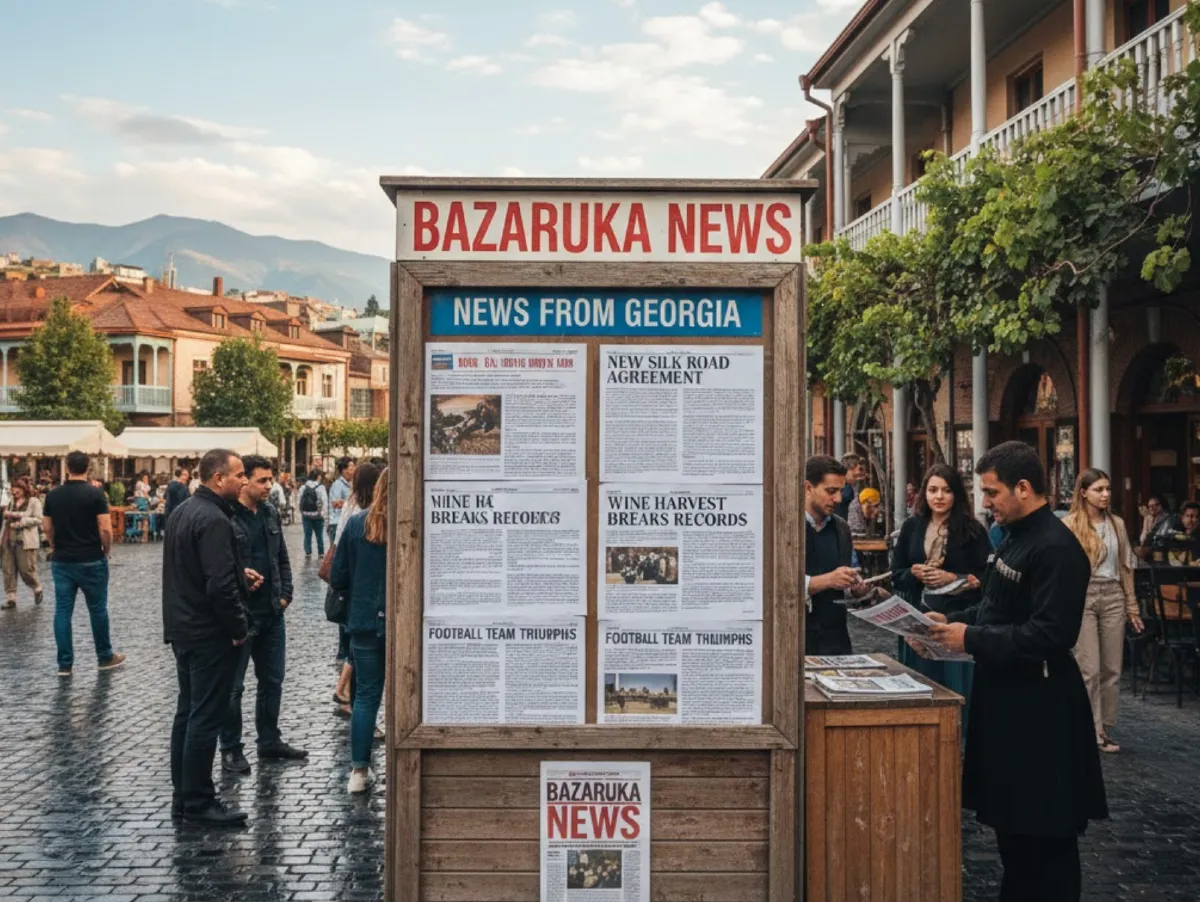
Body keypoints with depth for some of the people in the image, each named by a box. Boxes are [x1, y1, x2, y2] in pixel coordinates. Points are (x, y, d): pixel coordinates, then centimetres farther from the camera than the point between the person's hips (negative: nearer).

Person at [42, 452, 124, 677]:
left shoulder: (53, 495, 1)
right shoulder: (95, 494, -11)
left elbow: (47, 528, 9)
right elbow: (105, 529, -15)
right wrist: (107, 550, 2)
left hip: (61, 562, 3)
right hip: (91, 561, -3)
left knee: (62, 610, 6)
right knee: (97, 609, 9)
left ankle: (65, 663, 8)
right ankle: (105, 657, 19)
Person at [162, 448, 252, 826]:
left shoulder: (184, 511, 10)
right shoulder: (213, 520, -21)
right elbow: (220, 585, -27)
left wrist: (241, 575, 11)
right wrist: (239, 628, -16)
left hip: (184, 629, 10)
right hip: (211, 635, -10)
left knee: (188, 711, 16)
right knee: (206, 718, -1)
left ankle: (183, 795, 25)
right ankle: (198, 802, 7)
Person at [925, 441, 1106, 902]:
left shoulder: (1056, 548, -21)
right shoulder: (1016, 536, 10)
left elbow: (1051, 634, -27)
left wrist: (971, 638, -22)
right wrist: (952, 621, 4)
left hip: (1039, 707, -10)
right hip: (1008, 694, 10)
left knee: (1044, 829, 4)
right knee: (1010, 815, 19)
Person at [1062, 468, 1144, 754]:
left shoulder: (1117, 523, 10)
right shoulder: (1070, 525, -4)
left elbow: (1126, 566, 13)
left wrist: (1132, 606, 12)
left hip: (1113, 597, 5)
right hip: (1083, 596, -5)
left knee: (1112, 668, 7)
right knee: (1089, 669, -5)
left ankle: (1103, 729, 16)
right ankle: (1090, 731, 3)